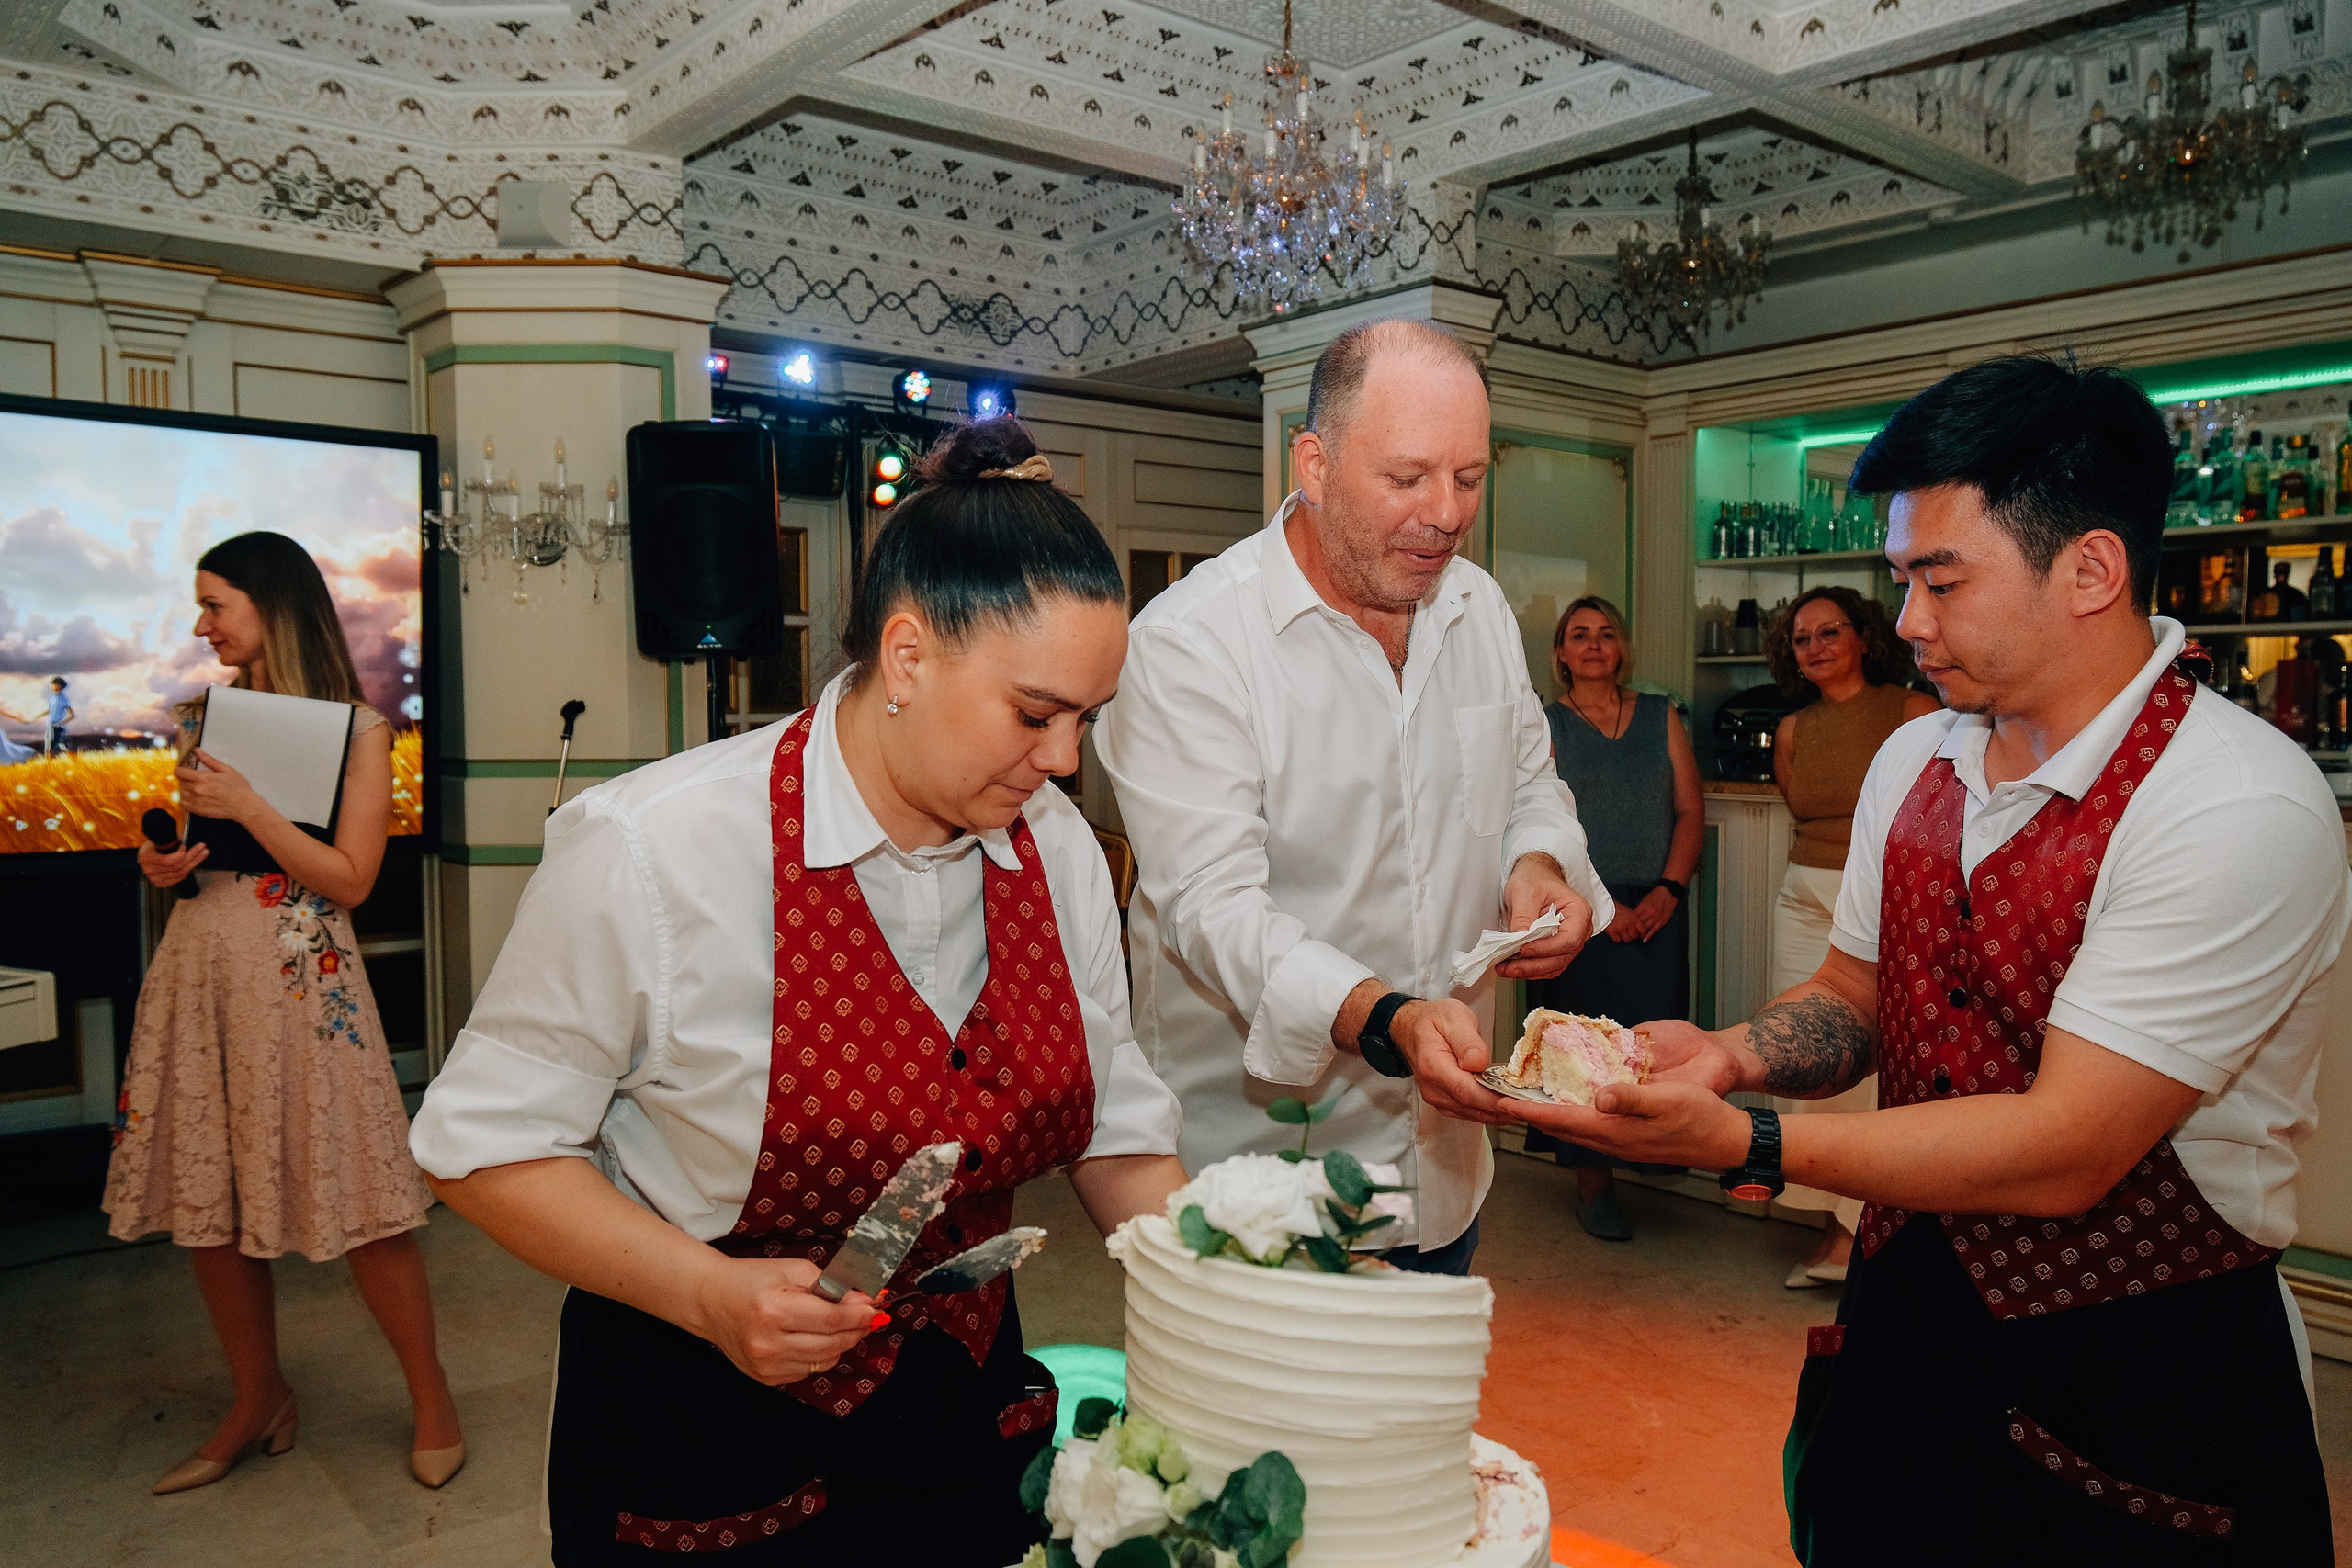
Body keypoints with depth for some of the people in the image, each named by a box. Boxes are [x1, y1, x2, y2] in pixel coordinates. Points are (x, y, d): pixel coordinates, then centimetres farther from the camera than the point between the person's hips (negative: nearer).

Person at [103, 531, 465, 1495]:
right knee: (207, 1205, 10)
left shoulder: (357, 731, -4)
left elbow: (350, 880, -9)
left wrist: (247, 807, -16)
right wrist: (161, 863, 3)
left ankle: (431, 1396, 14)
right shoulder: (208, 716, 13)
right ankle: (257, 1401, 28)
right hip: (198, 968, 6)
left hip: (299, 977, -6)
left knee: (354, 1204, -3)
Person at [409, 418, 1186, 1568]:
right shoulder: (651, 849, -23)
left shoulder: (1058, 850, -6)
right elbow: (486, 1143, -16)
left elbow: (1115, 1131, 1)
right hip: (706, 1445, -5)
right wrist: (708, 1294, -26)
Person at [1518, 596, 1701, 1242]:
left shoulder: (1661, 717, 12)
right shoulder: (1546, 724, 4)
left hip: (1654, 906, 2)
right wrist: (1599, 902, -10)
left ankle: (1647, 1155, 12)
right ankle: (1594, 1183, 9)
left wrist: (1668, 889, -5)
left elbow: (1690, 811, 8)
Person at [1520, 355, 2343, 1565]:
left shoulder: (2243, 808, -23)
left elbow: (2063, 1149, -27)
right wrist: (1732, 1056, -13)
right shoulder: (1914, 761, 0)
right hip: (1905, 1318, 6)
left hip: (2142, 1388, -6)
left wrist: (1740, 1143, -30)